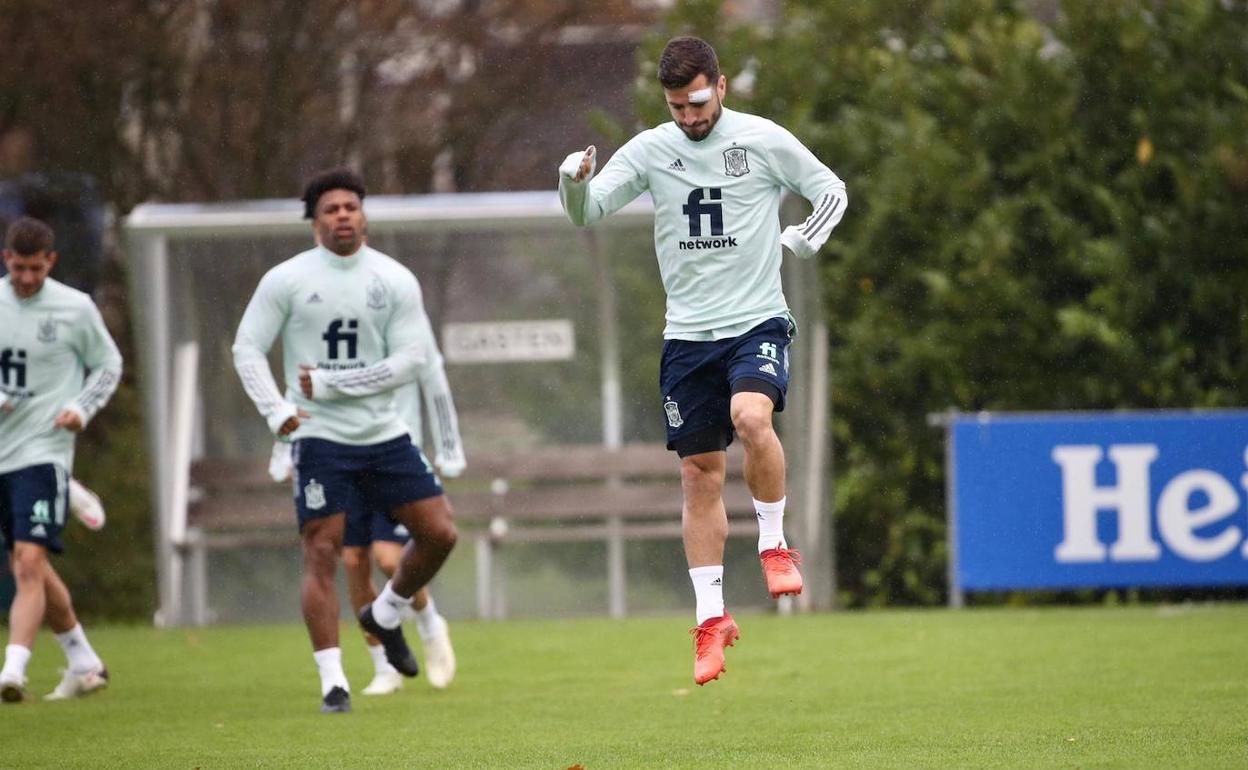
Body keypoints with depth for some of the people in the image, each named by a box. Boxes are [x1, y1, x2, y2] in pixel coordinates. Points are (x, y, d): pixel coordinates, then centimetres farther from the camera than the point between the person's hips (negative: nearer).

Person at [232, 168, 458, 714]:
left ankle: (385, 616, 25)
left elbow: (411, 359, -5)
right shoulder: (286, 280, -2)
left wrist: (329, 384, -13)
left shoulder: (395, 280, 2)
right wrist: (276, 409, -16)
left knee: (439, 532, -2)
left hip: (384, 434, 3)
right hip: (320, 439, -3)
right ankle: (332, 682, -4)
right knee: (322, 552, -8)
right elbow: (247, 348, 0)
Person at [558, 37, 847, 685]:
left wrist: (801, 242, -6)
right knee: (699, 475, 4)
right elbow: (586, 214, -2)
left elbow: (832, 192, 9)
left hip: (757, 321, -3)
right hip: (687, 333, 3)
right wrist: (574, 180, -23)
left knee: (751, 415, -32)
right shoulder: (649, 150, 2)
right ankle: (711, 619, 13)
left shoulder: (763, 140, -3)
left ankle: (774, 544, -9)